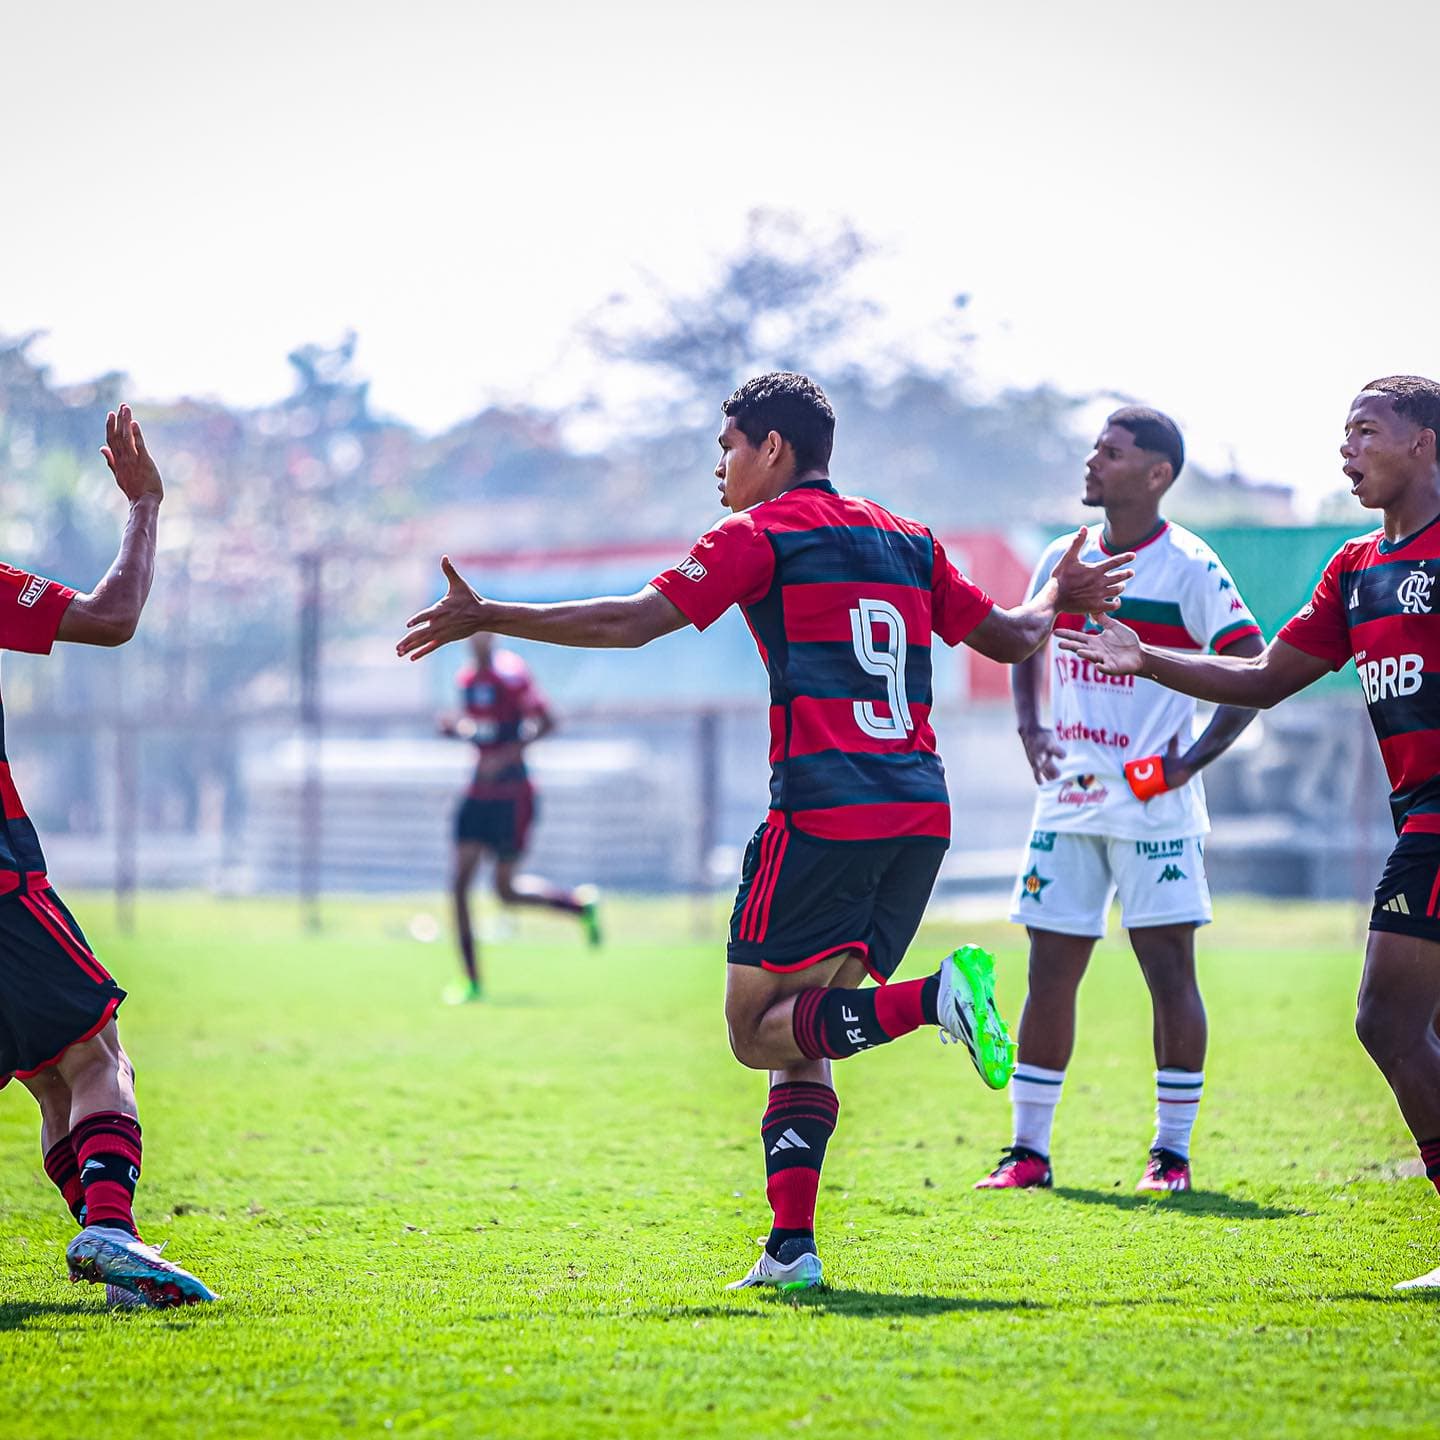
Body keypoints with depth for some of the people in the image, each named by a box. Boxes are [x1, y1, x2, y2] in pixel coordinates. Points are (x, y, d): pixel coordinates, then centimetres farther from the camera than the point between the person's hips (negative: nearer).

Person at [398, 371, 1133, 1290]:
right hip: (921, 815, 7)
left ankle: (934, 998, -22)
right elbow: (1010, 636, 23)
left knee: (759, 1034, 0)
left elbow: (634, 621, -6)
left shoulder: (763, 533, 0)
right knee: (798, 1036, 12)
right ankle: (792, 1246, -1)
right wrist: (1061, 598, 46)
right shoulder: (907, 542, 18)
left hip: (823, 817, -7)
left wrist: (488, 618, 1)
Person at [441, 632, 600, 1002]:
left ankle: (581, 904, 26)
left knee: (506, 889, 0)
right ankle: (473, 982, 1)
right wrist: (455, 728, 1)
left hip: (512, 794, -7)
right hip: (480, 793, 7)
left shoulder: (510, 673, -13)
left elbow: (546, 722, -18)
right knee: (459, 884, -4)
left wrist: (505, 756, -24)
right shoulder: (468, 678, 11)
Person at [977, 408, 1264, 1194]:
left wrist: (1194, 758, -15)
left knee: (1169, 968, -4)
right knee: (1050, 972, 4)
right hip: (1067, 799, 5)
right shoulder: (1062, 560, 9)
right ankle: (1028, 1150, 11)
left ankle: (1172, 1150, 5)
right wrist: (1030, 728, 7)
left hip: (1154, 803, -5)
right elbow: (1025, 648, 24)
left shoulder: (1189, 569, -8)